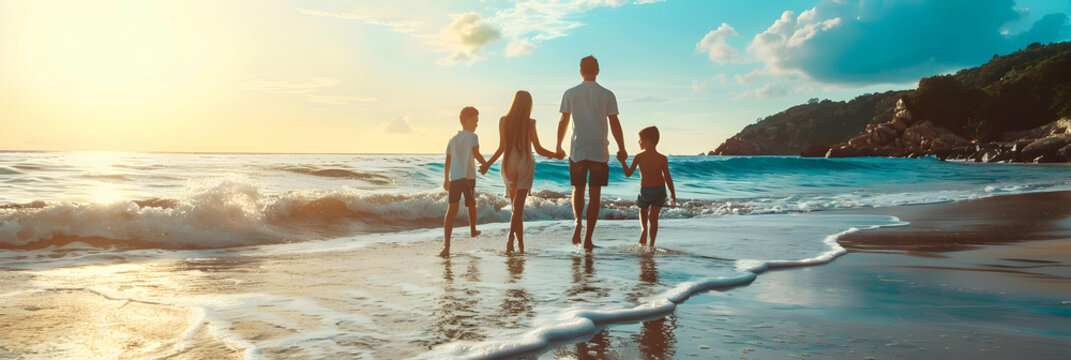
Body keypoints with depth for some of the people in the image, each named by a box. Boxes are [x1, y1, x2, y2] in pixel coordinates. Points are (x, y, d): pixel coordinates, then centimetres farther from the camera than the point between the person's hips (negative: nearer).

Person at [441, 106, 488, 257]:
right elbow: (476, 154, -12)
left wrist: (446, 179, 26)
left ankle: (446, 244, -20)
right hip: (468, 176, -4)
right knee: (471, 204, 21)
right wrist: (485, 164, 4)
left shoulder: (453, 139, 19)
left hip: (454, 177, 4)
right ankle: (473, 230, 43)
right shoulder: (472, 136, 3)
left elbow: (447, 161, 18)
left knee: (452, 207, -7)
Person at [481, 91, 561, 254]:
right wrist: (555, 155, 14)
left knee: (516, 205, 12)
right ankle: (511, 235, -28)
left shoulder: (503, 121, -1)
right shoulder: (530, 123, -5)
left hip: (508, 165, 2)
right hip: (525, 164, -2)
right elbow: (539, 149, -2)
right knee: (518, 205, -6)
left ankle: (521, 244, 14)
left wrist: (488, 164, 3)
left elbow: (502, 147, -6)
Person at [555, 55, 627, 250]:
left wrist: (559, 147, 14)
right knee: (594, 194, 4)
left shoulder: (570, 94, 2)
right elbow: (614, 124, -1)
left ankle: (577, 220, -9)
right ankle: (588, 239, 3)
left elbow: (563, 122, 5)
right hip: (599, 151, -1)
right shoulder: (607, 95, 0)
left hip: (577, 151, 1)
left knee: (578, 190, 18)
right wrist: (621, 149, 8)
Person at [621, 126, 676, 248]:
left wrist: (622, 161, 11)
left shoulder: (638, 157, -8)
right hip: (660, 189, 1)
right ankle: (651, 244, 6)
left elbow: (628, 173, -2)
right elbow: (668, 178, -5)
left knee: (643, 211, 28)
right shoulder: (662, 158, -6)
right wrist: (673, 193, 5)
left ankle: (644, 227, 1)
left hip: (645, 190, -1)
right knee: (654, 217, 10)